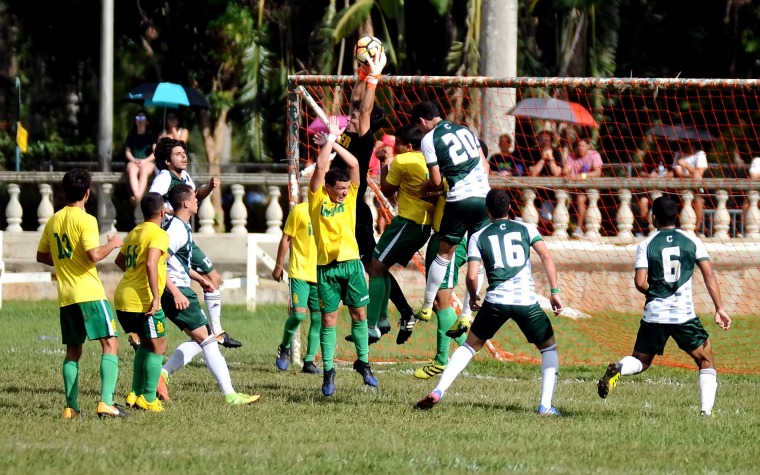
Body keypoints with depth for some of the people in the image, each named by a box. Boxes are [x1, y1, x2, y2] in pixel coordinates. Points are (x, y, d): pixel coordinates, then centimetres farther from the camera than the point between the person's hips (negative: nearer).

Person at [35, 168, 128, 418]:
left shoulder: (53, 221, 11)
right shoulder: (85, 220, -10)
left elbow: (42, 256, 21)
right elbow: (94, 255, -21)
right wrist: (112, 244, -4)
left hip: (65, 296, 7)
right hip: (90, 294, -7)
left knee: (73, 351, 13)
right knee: (110, 344, -6)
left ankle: (71, 407, 7)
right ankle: (106, 403, -19)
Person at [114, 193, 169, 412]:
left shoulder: (134, 232, 17)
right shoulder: (158, 234, -9)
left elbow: (120, 261, 31)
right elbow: (151, 263, -25)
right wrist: (156, 297, -26)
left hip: (122, 298, 8)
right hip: (142, 300, -8)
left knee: (146, 343, 23)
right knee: (158, 347, 3)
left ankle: (136, 393, 21)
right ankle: (148, 399, 4)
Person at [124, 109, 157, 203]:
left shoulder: (151, 135, 14)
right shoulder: (131, 136, 20)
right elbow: (127, 151, 16)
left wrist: (145, 161, -11)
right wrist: (134, 160, -5)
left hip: (148, 161, -2)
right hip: (133, 161, 2)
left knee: (144, 171, -39)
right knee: (132, 171, -37)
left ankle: (138, 196, -57)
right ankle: (137, 196, -57)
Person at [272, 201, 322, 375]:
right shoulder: (300, 211, -4)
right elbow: (286, 239, 0)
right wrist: (278, 266, 0)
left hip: (321, 275, 4)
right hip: (300, 273, -4)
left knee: (318, 317, 0)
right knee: (298, 313, -13)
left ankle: (309, 362, 8)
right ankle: (284, 347, 14)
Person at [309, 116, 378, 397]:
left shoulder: (350, 197, 6)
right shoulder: (318, 199, -2)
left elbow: (354, 164, -2)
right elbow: (320, 168, -12)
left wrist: (334, 142, -2)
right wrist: (328, 139, -5)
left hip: (351, 263, 3)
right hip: (327, 267, -3)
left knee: (359, 314, 8)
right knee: (329, 320, 0)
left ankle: (363, 363, 21)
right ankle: (328, 372, 4)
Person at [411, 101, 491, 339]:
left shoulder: (429, 139, -2)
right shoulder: (465, 129, 15)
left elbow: (437, 181, -3)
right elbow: (485, 165, 16)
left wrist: (423, 187, 16)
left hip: (459, 199, -5)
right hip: (484, 196, 5)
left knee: (444, 254, 10)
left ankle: (426, 307, 17)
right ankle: (466, 316, 6)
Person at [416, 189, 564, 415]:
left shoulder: (478, 237, 12)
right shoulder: (526, 229, 13)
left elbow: (472, 276, 2)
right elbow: (546, 256, -2)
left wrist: (473, 297, 22)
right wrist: (554, 292, 1)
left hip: (496, 301, 1)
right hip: (527, 301, -1)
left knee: (470, 346, 20)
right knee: (549, 348, 19)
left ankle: (438, 392, 6)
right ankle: (546, 405, 4)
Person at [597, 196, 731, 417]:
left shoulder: (646, 245, 0)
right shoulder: (692, 241, 3)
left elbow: (640, 283, -7)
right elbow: (709, 276, -3)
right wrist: (719, 309, -1)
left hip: (654, 314, 1)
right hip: (684, 315, -1)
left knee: (641, 360, 17)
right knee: (706, 360, 13)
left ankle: (617, 370, -17)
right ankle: (707, 411, -2)